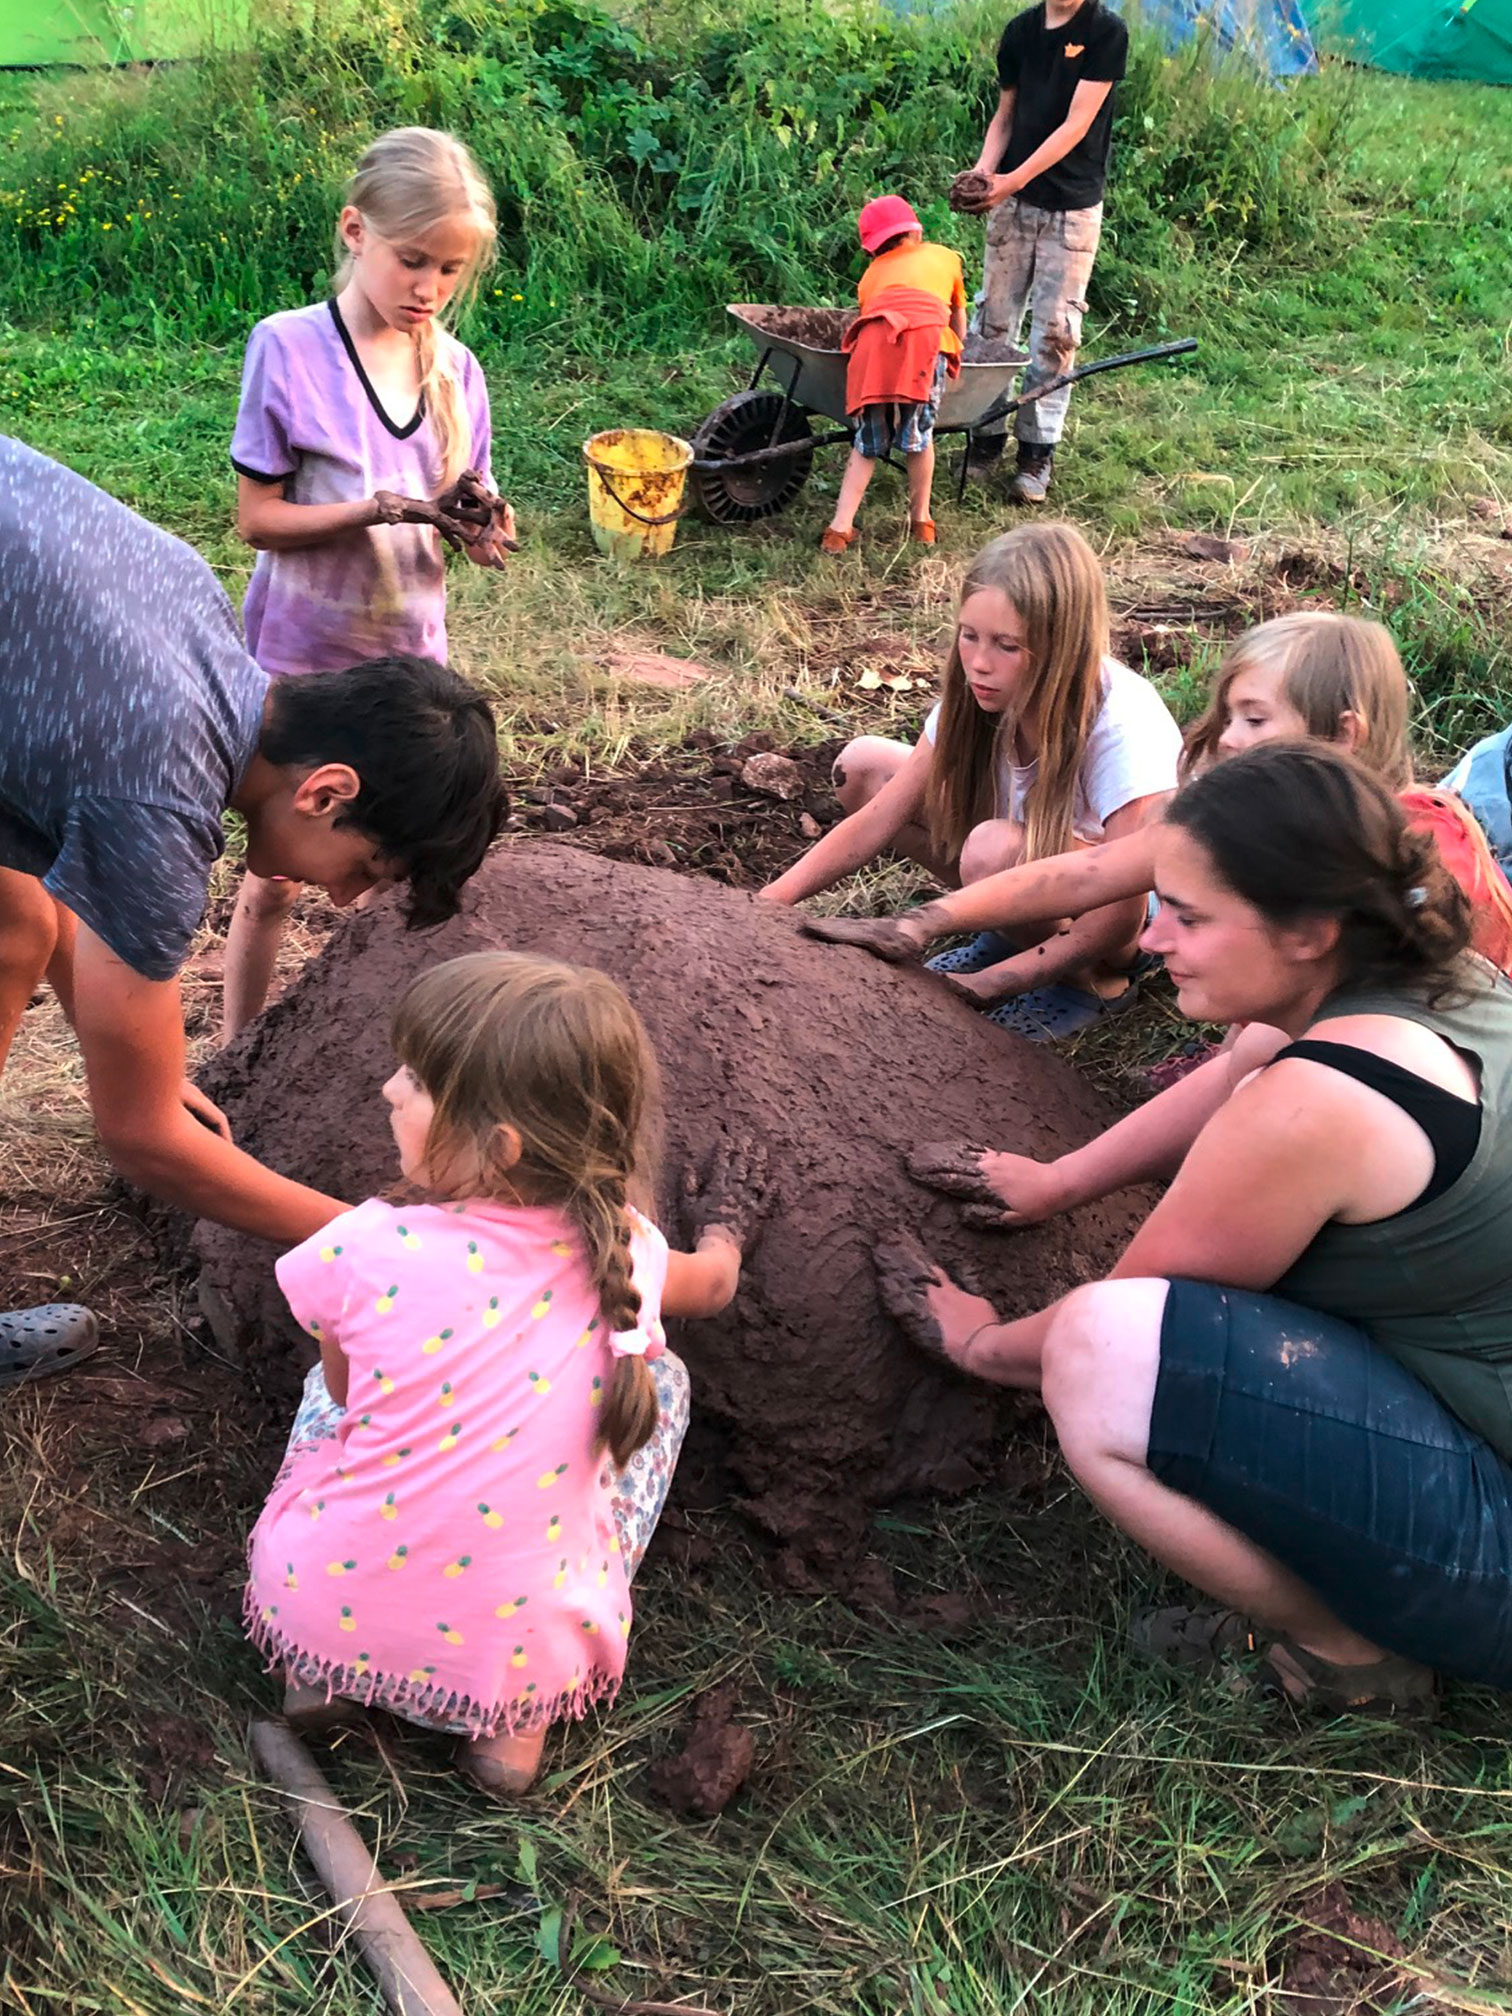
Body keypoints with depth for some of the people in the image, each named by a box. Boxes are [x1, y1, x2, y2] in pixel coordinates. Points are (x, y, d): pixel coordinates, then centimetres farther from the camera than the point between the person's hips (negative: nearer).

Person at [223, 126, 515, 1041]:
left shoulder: (456, 368, -1)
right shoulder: (288, 347, -13)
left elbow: (461, 520, 5)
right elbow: (258, 518, -13)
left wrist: (481, 526, -19)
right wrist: (378, 510, -27)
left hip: (410, 656, 4)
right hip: (301, 658, -4)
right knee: (277, 879, 7)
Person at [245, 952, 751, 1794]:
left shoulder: (364, 1251, -16)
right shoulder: (624, 1250, -9)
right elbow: (714, 1286, 16)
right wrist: (723, 1237, 40)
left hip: (322, 1612, 1)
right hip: (522, 1653, 0)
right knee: (659, 1373, 18)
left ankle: (318, 1674, 19)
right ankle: (520, 1719, 13)